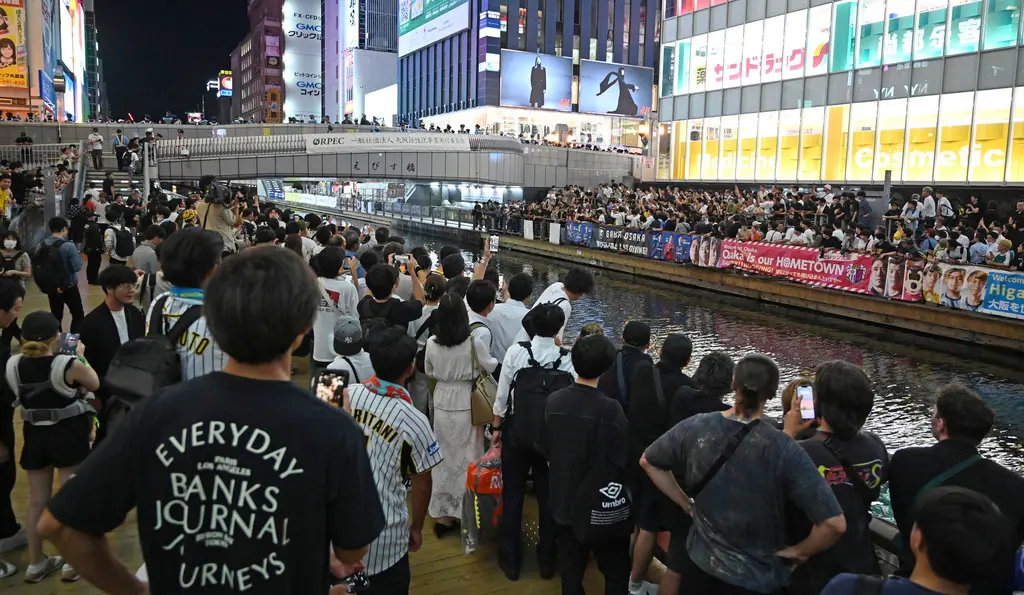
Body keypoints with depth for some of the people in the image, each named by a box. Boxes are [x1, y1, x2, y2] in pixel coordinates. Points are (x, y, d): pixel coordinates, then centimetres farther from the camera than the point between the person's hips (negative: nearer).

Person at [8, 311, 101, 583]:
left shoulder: (12, 365, -7)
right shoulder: (69, 364, -21)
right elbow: (95, 384, -3)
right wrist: (80, 356, 8)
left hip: (34, 436, 4)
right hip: (68, 434, -4)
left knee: (37, 502, 16)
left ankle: (36, 563, 29)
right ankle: (72, 563, 17)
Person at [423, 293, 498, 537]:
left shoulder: (432, 343, -8)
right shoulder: (474, 343, -17)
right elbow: (490, 368, -1)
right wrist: (484, 363, 20)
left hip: (442, 401, 3)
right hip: (467, 403, -3)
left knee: (444, 455, 14)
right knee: (467, 455, 11)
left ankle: (442, 512, 21)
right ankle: (466, 508, 22)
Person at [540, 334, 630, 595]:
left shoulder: (553, 401, -9)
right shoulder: (610, 408, -24)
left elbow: (545, 449, 3)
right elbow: (620, 462, -17)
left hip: (563, 502, 4)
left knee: (571, 569, 19)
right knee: (616, 569, 16)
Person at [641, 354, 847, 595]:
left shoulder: (694, 427, -14)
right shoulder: (784, 451, -23)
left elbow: (648, 462, 0)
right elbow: (834, 524, -25)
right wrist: (797, 552, -7)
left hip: (700, 562, 2)